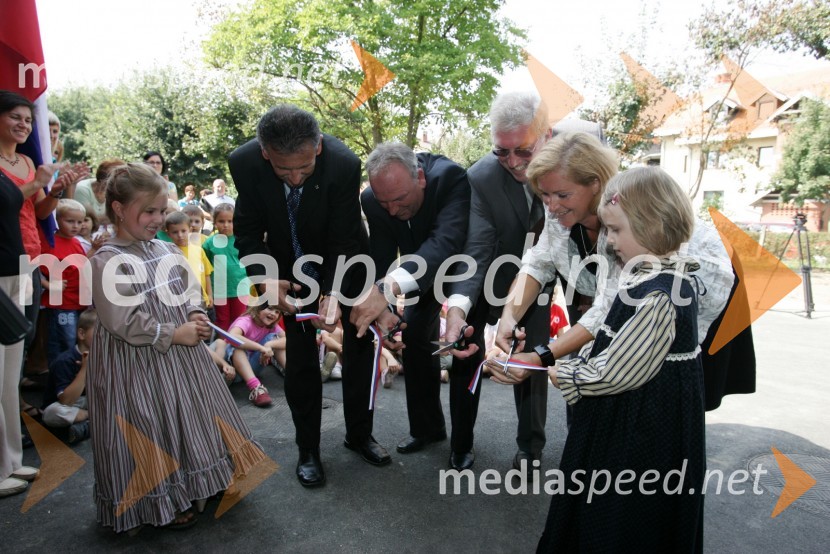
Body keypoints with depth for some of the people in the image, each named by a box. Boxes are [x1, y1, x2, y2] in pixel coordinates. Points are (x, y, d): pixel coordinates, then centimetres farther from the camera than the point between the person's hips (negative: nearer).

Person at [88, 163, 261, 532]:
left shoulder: (167, 250, 5)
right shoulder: (107, 261, -16)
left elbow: (191, 288, 13)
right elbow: (123, 322, -21)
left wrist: (195, 314, -7)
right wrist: (173, 334, -18)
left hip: (182, 354, 7)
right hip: (138, 363, -7)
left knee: (191, 415, 18)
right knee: (152, 431, 5)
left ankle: (192, 484, 39)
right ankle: (161, 502, 25)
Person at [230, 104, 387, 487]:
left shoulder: (344, 164, -32)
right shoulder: (245, 163, -25)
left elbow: (343, 241, -26)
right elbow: (248, 232, -15)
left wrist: (333, 293, -39)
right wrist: (265, 279, -32)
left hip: (343, 262, 0)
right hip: (292, 268, 1)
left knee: (360, 345, 8)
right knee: (299, 355, 3)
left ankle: (359, 433, 29)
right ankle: (308, 449, 20)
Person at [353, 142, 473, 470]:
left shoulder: (451, 178, -40)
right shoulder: (373, 200, -24)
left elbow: (445, 242, -53)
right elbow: (381, 258, -19)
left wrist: (388, 289, -66)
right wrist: (379, 307, -38)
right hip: (423, 268, 5)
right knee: (414, 337, 7)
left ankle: (462, 443, 12)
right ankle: (427, 426, 26)